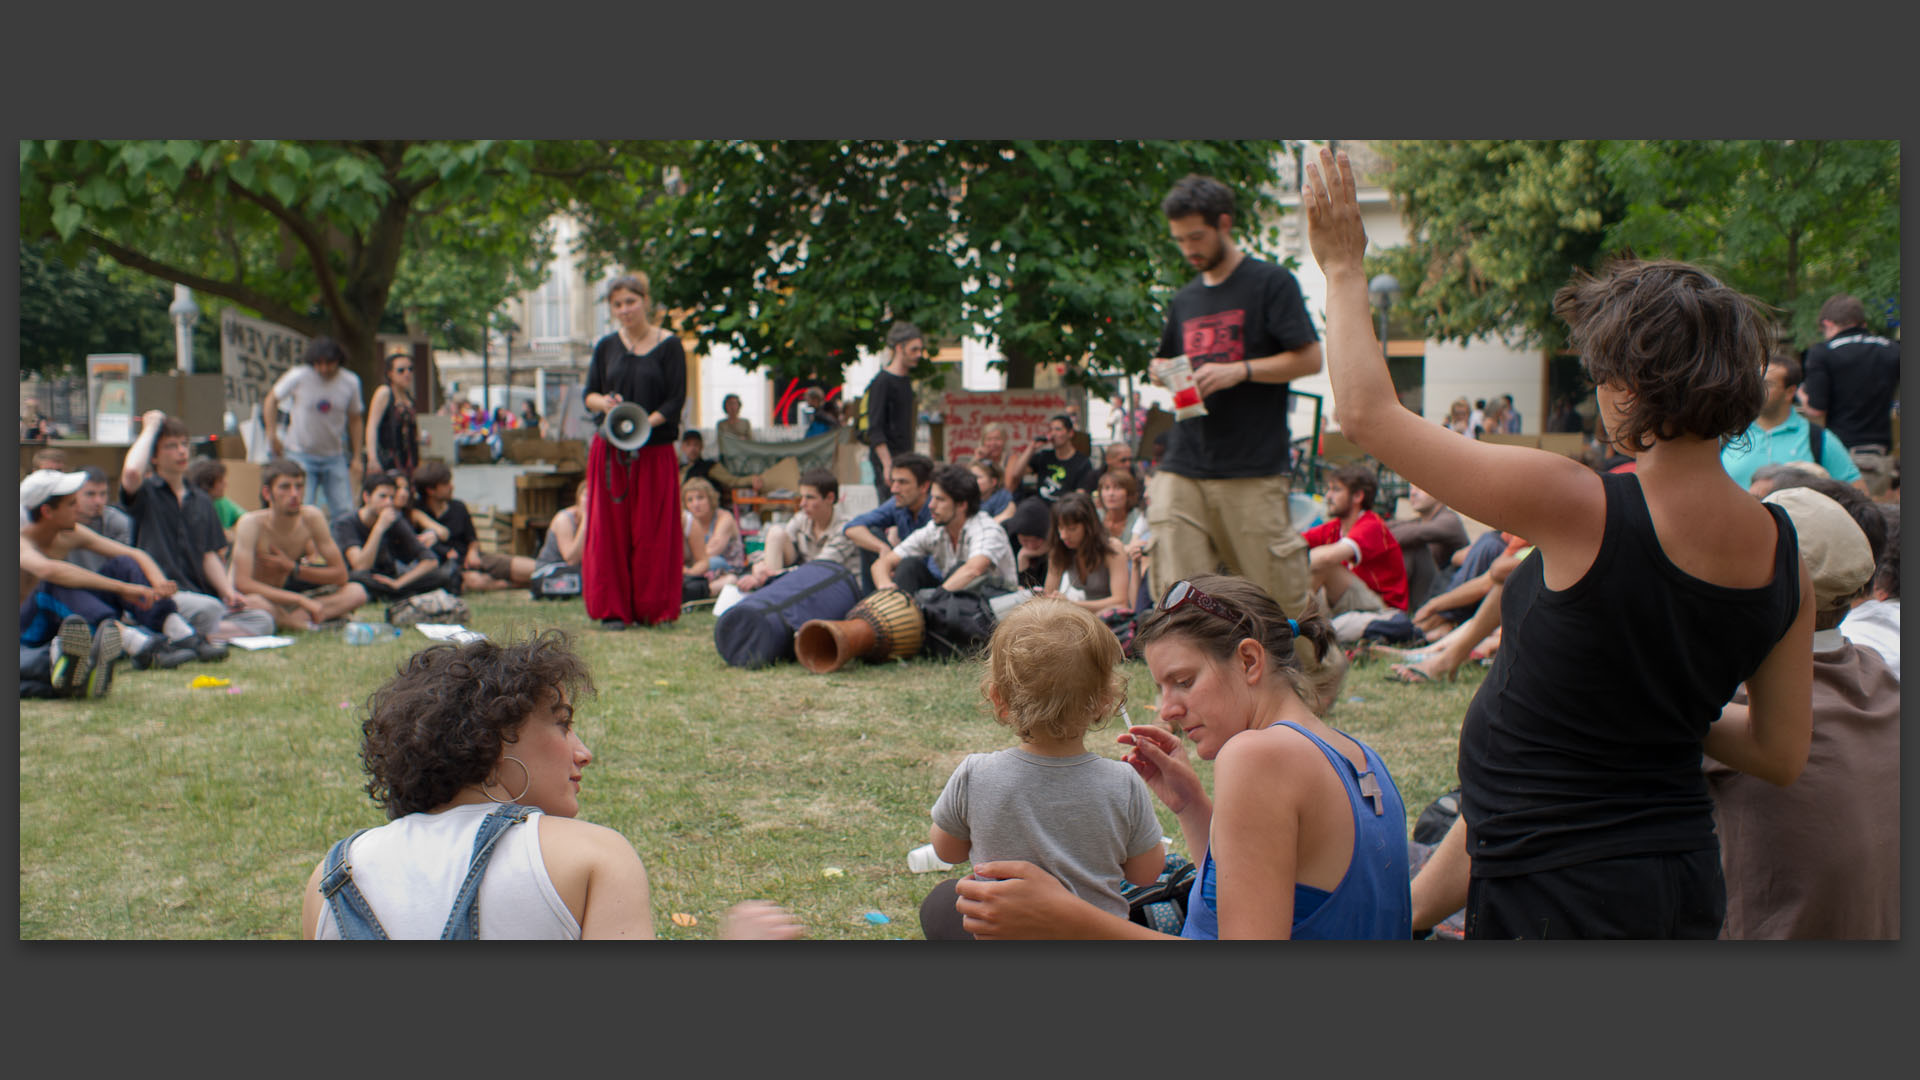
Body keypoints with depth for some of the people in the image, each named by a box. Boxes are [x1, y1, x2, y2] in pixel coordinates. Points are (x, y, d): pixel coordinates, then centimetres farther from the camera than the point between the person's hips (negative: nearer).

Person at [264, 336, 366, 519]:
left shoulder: (350, 382, -2)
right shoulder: (299, 376, -12)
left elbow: (355, 419, 9)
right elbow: (272, 399, 3)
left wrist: (357, 457, 7)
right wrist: (272, 434, -4)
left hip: (335, 457, 3)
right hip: (300, 454, -3)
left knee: (345, 513, -1)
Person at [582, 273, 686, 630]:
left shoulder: (669, 345, 1)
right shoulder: (606, 347, 11)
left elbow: (676, 400, -4)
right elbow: (589, 393, 12)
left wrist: (644, 423, -19)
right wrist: (603, 403, -12)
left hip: (655, 450, -3)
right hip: (610, 452, 3)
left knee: (653, 531, 0)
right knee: (609, 529, 1)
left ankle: (654, 608, 10)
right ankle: (612, 609, 8)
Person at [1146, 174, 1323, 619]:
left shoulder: (1270, 282, 0)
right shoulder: (1184, 299, 18)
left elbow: (1309, 359, -6)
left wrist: (1239, 371, -17)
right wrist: (1164, 373, 5)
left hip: (1252, 469, -5)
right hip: (1183, 462, 5)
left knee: (1279, 587, 0)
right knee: (1177, 592, -4)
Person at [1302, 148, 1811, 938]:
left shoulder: (1584, 512, -23)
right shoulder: (1784, 556, -5)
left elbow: (1369, 414, -16)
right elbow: (1782, 755, 6)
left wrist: (1344, 267, -4)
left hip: (1554, 893, -7)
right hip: (1685, 878, 7)